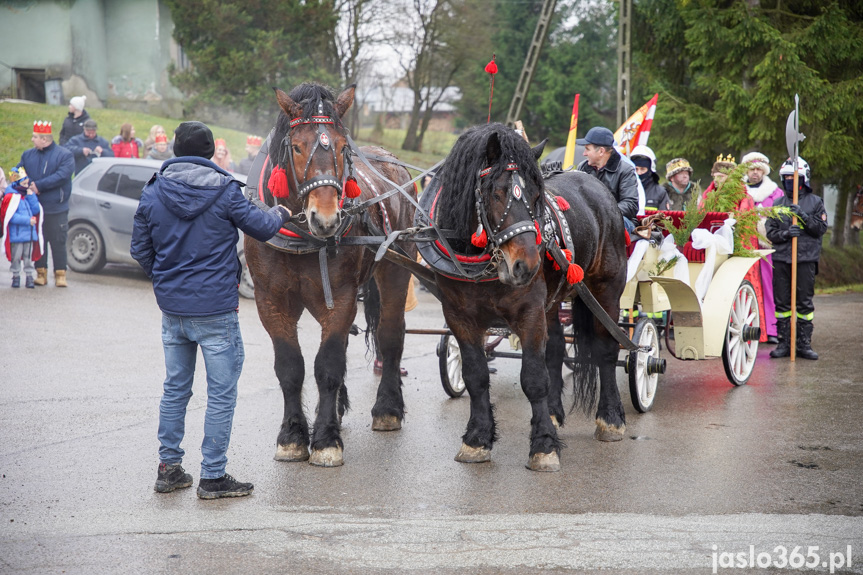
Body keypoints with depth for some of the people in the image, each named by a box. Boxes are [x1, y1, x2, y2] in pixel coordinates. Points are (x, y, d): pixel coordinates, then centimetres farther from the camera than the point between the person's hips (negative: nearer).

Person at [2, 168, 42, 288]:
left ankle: (29, 276, 13)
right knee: (16, 257, 2)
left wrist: (31, 196, -5)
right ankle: (16, 276, 13)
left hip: (29, 233, 6)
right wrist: (27, 220, -19)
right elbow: (10, 216, -17)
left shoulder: (28, 195, 11)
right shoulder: (11, 197, -11)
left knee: (28, 256, 9)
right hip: (16, 235, -6)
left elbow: (36, 210, 5)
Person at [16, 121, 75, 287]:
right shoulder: (28, 155, 12)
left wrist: (39, 185, -19)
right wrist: (27, 185, -15)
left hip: (56, 209, -4)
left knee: (58, 242, -2)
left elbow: (62, 176, -16)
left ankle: (60, 275, 4)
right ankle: (41, 273, 14)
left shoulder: (64, 155, -4)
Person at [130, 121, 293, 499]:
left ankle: (168, 467, 21)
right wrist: (281, 214, 20)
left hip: (171, 308, 5)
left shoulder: (152, 193, 1)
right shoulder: (224, 191, -11)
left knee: (175, 389, 17)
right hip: (215, 310, -5)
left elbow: (140, 250, 7)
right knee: (221, 393, 3)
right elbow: (261, 228, -2)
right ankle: (213, 476, 5)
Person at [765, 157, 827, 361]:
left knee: (805, 303, -1)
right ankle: (784, 343, 10)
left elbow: (821, 227, -2)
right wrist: (785, 234, -12)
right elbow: (770, 232, 8)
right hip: (781, 258, 2)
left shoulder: (815, 202, 6)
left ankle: (804, 344, 6)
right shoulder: (778, 204, 12)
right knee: (781, 302, 3)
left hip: (806, 259, -2)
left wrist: (804, 216, -15)